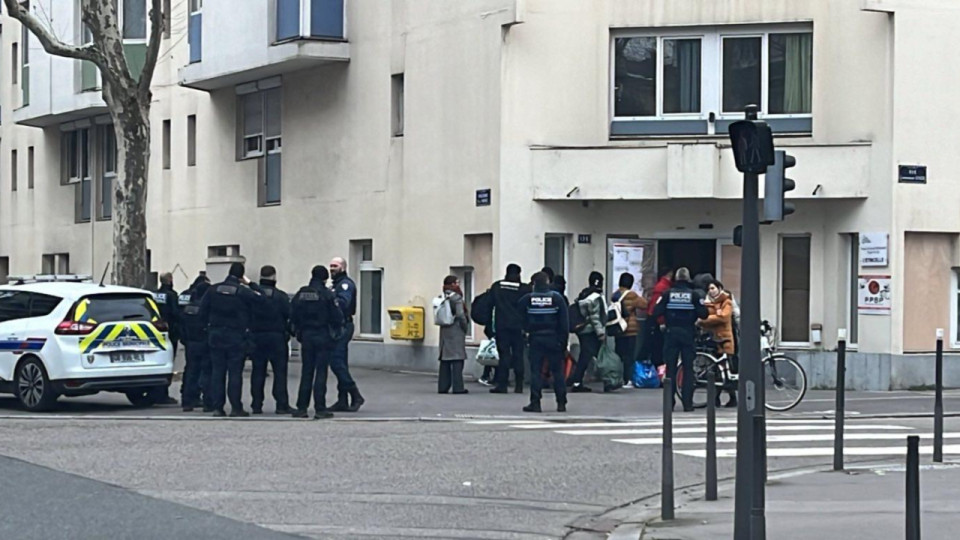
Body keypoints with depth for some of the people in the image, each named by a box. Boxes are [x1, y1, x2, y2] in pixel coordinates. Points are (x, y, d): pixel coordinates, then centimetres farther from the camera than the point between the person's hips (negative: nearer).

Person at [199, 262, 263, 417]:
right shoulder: (244, 292, -9)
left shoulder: (213, 290, 3)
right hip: (236, 336, -3)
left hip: (215, 335, 4)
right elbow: (260, 299, -5)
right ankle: (236, 407, -3)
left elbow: (203, 311, 5)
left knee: (217, 371, 7)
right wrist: (250, 284, 2)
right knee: (235, 372, -1)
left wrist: (208, 327, 16)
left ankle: (217, 407, 5)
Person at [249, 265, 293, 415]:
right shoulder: (281, 296, -7)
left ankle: (257, 404, 7)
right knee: (280, 372, 1)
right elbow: (289, 316, -8)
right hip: (277, 337, -3)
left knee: (258, 372, 8)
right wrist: (288, 331, 7)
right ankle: (281, 405, -2)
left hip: (256, 337, 3)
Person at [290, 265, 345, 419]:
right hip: (323, 336, -4)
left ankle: (301, 407, 9)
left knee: (306, 372, 10)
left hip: (306, 336, 4)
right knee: (321, 372, -1)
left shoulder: (301, 294, 3)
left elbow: (292, 316, 4)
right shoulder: (327, 294, -10)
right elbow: (337, 316, -10)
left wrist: (299, 331, 15)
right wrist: (339, 331, 8)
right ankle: (320, 409, -2)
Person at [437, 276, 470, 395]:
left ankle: (443, 386, 12)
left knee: (445, 359, 10)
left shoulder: (443, 297, 9)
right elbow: (460, 315, -17)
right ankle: (458, 387, -6)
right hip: (456, 331, -7)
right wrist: (465, 327, -3)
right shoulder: (456, 297, -11)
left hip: (444, 331, 7)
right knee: (457, 359, -4)